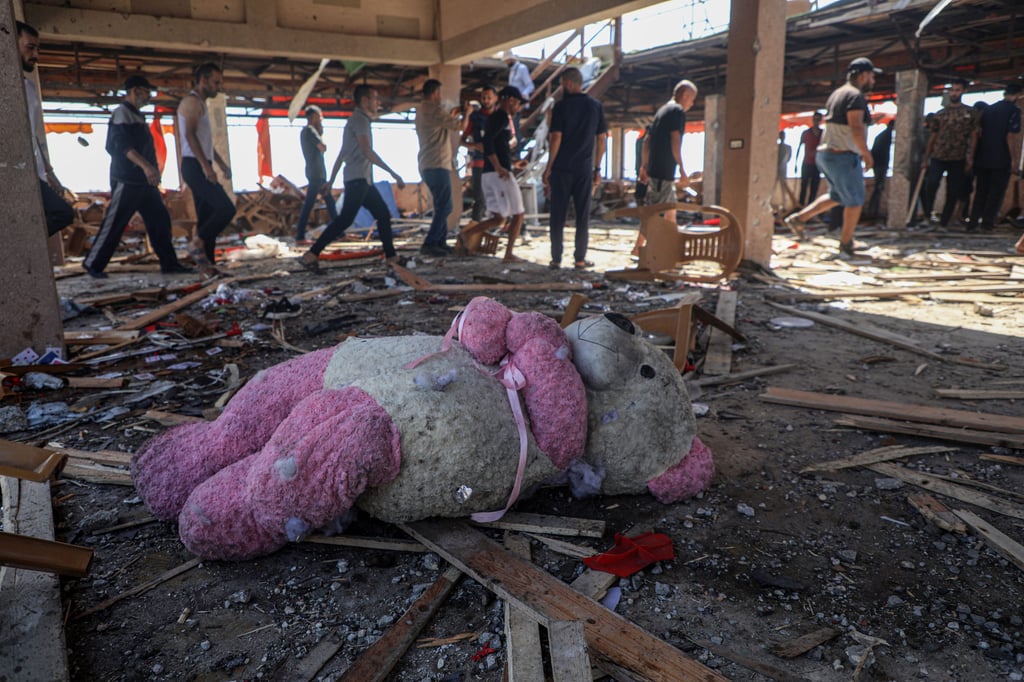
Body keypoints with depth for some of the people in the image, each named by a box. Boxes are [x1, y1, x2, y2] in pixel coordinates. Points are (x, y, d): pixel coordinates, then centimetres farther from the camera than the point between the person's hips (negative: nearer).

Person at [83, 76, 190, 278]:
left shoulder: (136, 115, 20)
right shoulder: (122, 112, -8)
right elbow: (123, 145, -21)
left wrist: (151, 168, 21)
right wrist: (146, 165, -33)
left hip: (143, 180, 9)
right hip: (126, 180, -9)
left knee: (160, 219, 3)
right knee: (114, 223, -5)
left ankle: (169, 263, 4)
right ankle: (93, 264, 5)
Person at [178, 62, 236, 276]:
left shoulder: (200, 104, 23)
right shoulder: (192, 101, -8)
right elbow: (190, 134, -20)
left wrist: (221, 163, 24)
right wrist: (205, 165, -27)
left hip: (200, 167, 10)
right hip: (194, 166, -10)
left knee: (207, 216, 7)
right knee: (226, 208, -18)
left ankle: (206, 263, 8)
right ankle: (198, 243, -9)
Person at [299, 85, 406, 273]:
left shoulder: (358, 120, 23)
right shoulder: (360, 120, -7)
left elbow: (341, 154, 23)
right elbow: (367, 151, -20)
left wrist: (331, 180, 24)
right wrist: (393, 173, -21)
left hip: (363, 180, 10)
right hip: (358, 178, -10)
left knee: (383, 213, 11)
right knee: (345, 218, -17)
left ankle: (391, 256, 13)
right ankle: (311, 256, -20)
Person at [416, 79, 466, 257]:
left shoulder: (420, 111, 17)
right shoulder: (435, 110, -13)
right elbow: (460, 126, -9)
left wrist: (451, 115, 28)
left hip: (427, 166, 10)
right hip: (438, 166, -10)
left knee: (441, 206, 16)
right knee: (444, 207, -9)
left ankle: (441, 242, 17)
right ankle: (430, 244, -14)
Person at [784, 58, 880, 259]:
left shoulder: (837, 94, 15)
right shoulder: (855, 95, -14)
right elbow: (856, 128, -24)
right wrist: (867, 154, -14)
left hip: (824, 152, 9)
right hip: (843, 157, -9)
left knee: (836, 196, 23)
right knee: (854, 201, 3)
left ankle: (798, 218, 14)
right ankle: (846, 245, 10)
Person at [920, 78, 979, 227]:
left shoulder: (970, 113, 7)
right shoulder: (940, 113, 11)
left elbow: (973, 136, 4)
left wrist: (970, 158, -5)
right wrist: (925, 159, 10)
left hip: (958, 159, 0)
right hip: (938, 157, 0)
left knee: (953, 192, 1)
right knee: (930, 185, -21)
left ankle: (943, 223, 10)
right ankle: (927, 216, -11)